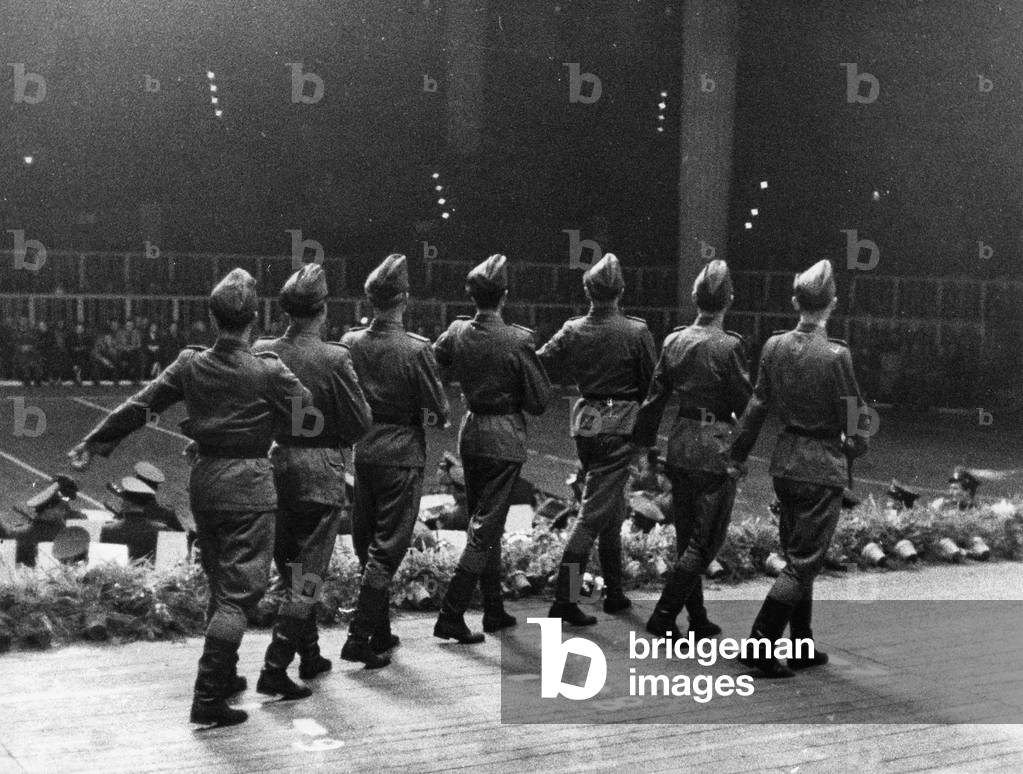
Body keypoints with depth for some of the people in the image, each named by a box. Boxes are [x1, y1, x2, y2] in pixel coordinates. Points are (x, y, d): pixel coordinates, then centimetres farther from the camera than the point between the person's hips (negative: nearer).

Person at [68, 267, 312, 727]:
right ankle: (208, 697, -7)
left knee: (221, 584, 20)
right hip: (248, 484, -6)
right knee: (239, 591, -2)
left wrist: (93, 445, 12)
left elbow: (139, 407, 4)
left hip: (203, 479, 6)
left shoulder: (190, 365, 0)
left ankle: (223, 676, 32)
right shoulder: (268, 372, -13)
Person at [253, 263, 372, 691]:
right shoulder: (334, 359, -16)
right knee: (306, 574, 3)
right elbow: (360, 423, -10)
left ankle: (310, 655, 33)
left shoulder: (262, 352, -6)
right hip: (320, 471, -5)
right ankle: (274, 668, -3)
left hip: (273, 466, 5)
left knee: (291, 568, 20)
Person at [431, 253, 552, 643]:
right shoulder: (518, 340, -17)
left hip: (470, 432, 6)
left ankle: (494, 611, 27)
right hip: (504, 438, -6)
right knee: (486, 527, -1)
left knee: (485, 523, 17)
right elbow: (539, 401, -13)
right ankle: (450, 617, -5)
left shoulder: (456, 332, -4)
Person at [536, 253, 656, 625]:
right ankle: (563, 599, -10)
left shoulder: (571, 332, -1)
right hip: (619, 426, -5)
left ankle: (614, 592, 29)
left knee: (611, 510, 20)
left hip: (584, 422, 5)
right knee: (594, 514, -5)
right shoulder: (637, 332, -10)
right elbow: (653, 384, -6)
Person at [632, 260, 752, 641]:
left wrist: (645, 443, 12)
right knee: (706, 539, 2)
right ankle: (664, 615, -4)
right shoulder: (729, 345, -14)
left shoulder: (674, 340, 2)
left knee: (687, 537, 15)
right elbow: (745, 405, -11)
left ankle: (698, 620, 24)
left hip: (680, 442, 6)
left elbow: (655, 398, 6)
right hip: (715, 446, -6)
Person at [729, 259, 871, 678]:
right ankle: (760, 641, -3)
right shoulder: (835, 356, -17)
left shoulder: (774, 346, -2)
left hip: (785, 462, 6)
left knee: (796, 555, 17)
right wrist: (854, 448, 8)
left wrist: (738, 456, 15)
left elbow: (756, 407, 6)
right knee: (805, 560, 2)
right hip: (823, 467, -6)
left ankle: (801, 646, 25)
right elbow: (855, 420, -13)